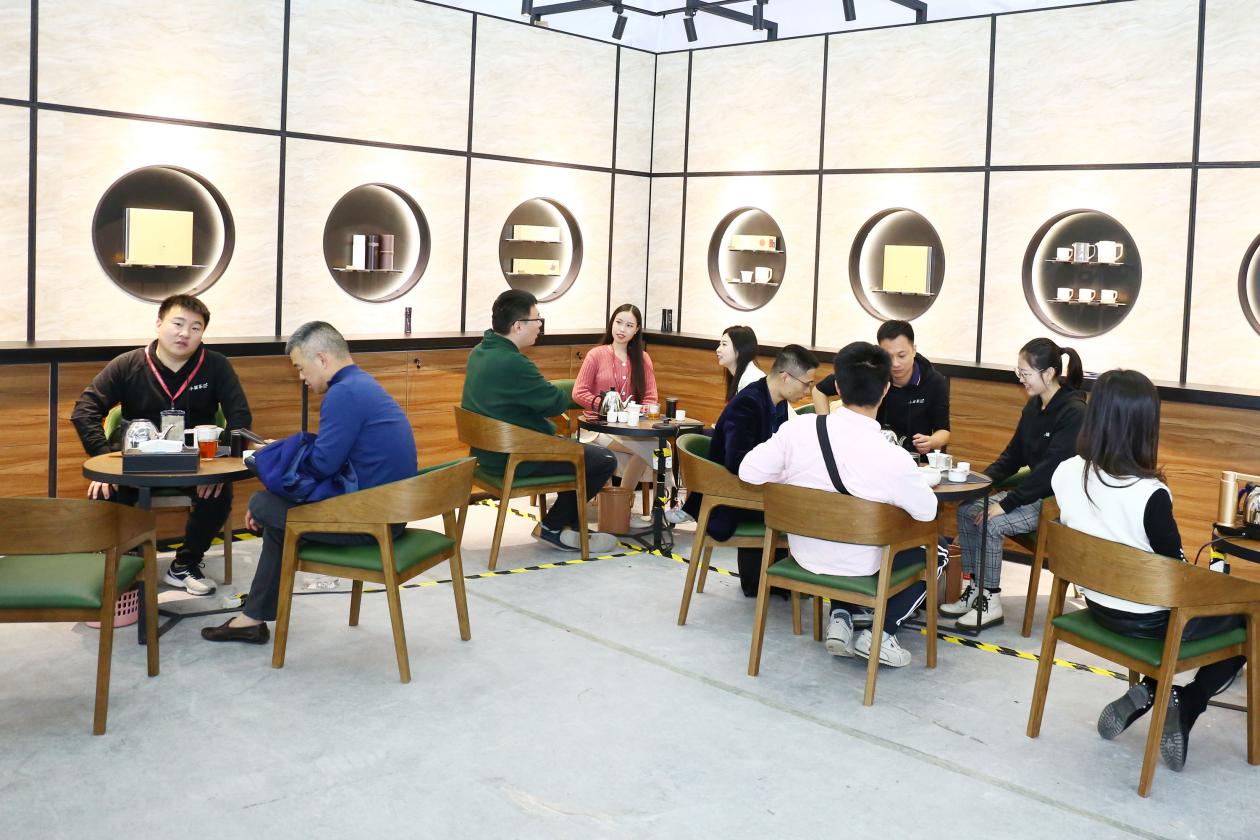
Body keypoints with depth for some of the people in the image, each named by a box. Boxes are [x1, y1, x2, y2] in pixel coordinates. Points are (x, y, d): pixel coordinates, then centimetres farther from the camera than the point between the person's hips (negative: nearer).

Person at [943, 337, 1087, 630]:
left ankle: (991, 602, -10)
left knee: (992, 522, -24)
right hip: (1035, 491, 9)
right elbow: (1013, 454, 13)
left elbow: (1051, 469, -25)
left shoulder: (1073, 412, -20)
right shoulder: (1034, 405, 6)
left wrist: (1006, 504, -25)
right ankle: (975, 589, 4)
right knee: (967, 510, -5)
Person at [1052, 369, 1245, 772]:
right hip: (1149, 621, -6)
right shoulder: (1149, 494, -31)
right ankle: (1183, 708, 8)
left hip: (1099, 605, 6)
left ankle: (1146, 694, 16)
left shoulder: (1066, 473, -13)